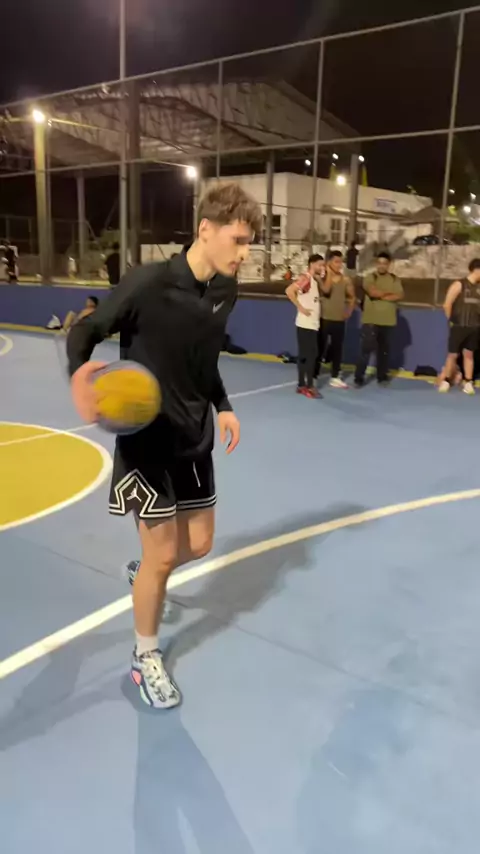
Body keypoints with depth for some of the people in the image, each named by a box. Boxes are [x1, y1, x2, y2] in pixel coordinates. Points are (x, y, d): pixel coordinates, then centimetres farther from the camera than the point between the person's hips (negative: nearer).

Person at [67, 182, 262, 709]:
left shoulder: (225, 291, 0)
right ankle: (145, 656, 27)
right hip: (146, 439, -6)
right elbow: (83, 332, -13)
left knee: (199, 544, 14)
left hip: (195, 438, 7)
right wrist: (79, 376, -34)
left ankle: (145, 572, 48)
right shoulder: (148, 283, -21)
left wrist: (222, 406, 9)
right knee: (162, 556, 1)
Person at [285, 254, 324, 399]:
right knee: (307, 355, -6)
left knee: (311, 354, 10)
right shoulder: (305, 278, -12)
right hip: (305, 324, -9)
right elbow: (289, 290, -24)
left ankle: (303, 384, 16)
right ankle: (307, 385, 0)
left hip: (313, 324, 9)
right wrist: (300, 308, -21)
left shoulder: (314, 280, 16)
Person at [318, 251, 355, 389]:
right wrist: (329, 273, -16)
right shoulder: (323, 278, -5)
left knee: (337, 349, 8)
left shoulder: (346, 280, 5)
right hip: (324, 319, -3)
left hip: (339, 320, 4)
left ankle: (335, 377, 17)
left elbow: (352, 297, 18)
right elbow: (326, 290, -25)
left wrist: (349, 311, 6)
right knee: (320, 348, 1)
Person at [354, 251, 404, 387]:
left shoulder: (395, 279, 7)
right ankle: (359, 378, -2)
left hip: (388, 321, 3)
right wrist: (389, 293, -7)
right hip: (370, 320, -3)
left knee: (384, 350, 11)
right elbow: (372, 292, -18)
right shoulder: (370, 277, 0)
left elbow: (399, 296, -7)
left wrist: (381, 295, -12)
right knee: (366, 349, -6)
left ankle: (382, 377, 22)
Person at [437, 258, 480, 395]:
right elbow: (447, 305, -9)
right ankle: (445, 380, 15)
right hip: (459, 326, -4)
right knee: (453, 354, 2)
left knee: (469, 354, 8)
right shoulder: (459, 285, -9)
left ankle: (468, 383, 12)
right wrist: (451, 320, -2)